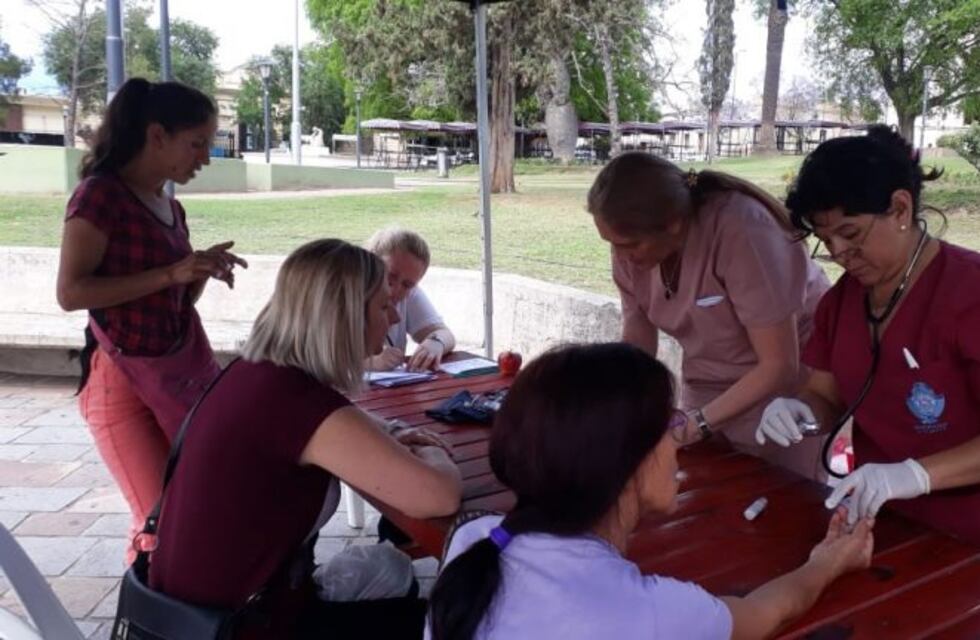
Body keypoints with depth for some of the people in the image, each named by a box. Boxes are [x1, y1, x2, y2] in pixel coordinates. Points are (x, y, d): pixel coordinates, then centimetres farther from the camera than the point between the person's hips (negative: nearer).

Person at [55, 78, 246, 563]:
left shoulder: (170, 206, 10)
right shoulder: (100, 195, -11)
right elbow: (71, 292, -19)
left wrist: (204, 272, -2)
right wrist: (171, 273, -22)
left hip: (181, 372, 7)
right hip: (123, 379, -7)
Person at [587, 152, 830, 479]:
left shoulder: (739, 231, -31)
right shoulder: (632, 242, -14)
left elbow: (780, 365, -27)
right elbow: (637, 341, -2)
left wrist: (697, 423, -31)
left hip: (788, 381, -5)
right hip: (708, 384, 5)